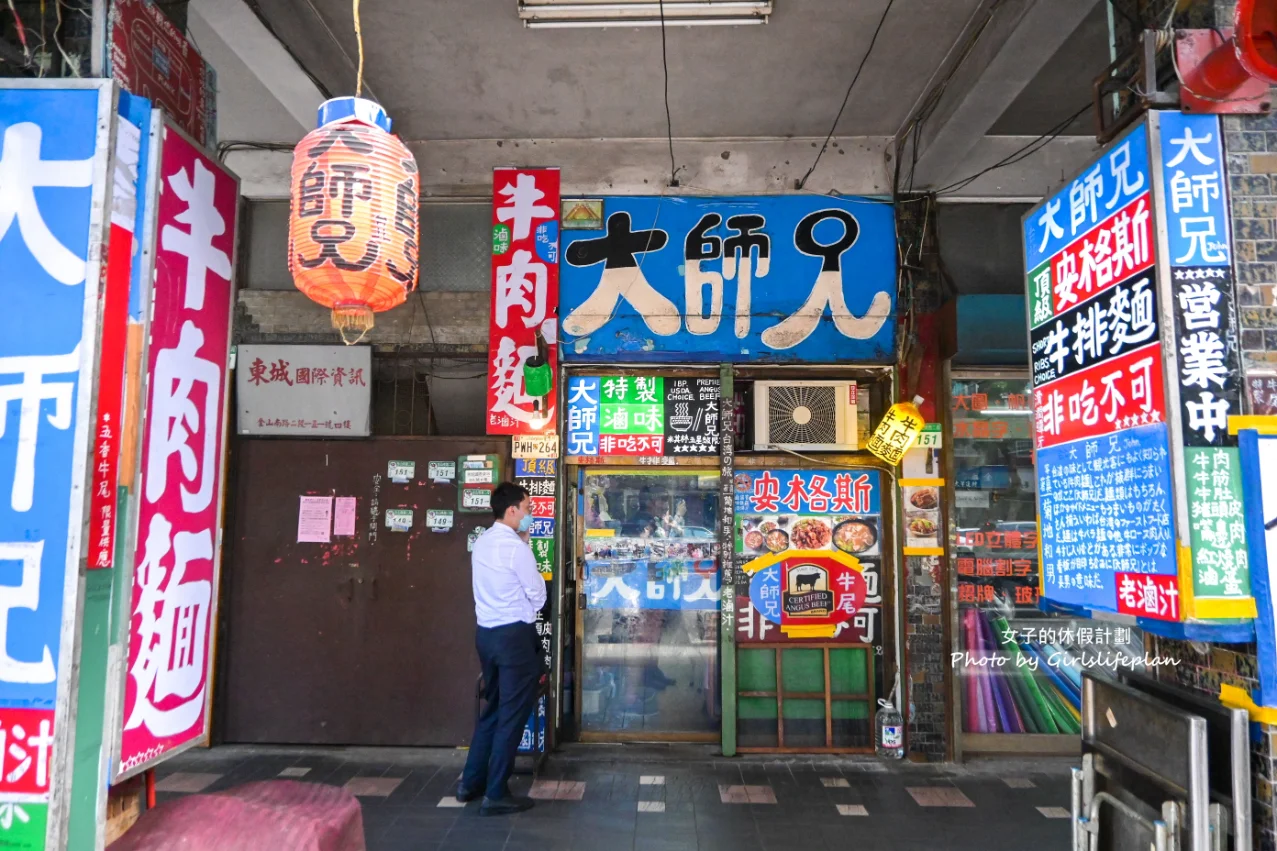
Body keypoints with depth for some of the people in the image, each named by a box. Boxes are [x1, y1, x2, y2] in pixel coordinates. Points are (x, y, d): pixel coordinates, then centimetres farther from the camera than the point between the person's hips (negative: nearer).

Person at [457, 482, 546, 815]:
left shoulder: (482, 542, 8)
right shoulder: (516, 547, -18)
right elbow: (537, 596, -11)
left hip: (487, 632, 9)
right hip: (515, 635, -9)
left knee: (493, 709, 21)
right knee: (513, 715, 3)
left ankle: (471, 781, 29)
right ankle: (496, 794, 10)